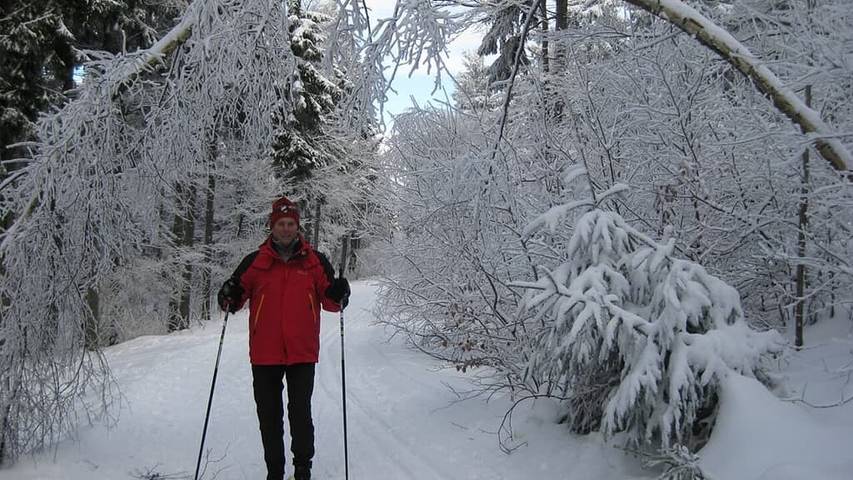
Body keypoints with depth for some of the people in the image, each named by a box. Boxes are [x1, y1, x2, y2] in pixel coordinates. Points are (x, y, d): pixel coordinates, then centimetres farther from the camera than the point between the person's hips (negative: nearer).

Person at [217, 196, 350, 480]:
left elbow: (328, 301, 6)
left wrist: (338, 296, -16)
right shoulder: (255, 261, 4)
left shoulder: (315, 261, 4)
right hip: (264, 353, 1)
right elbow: (239, 294, 9)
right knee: (269, 415, 10)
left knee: (300, 414, 2)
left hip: (302, 352, -1)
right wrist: (229, 298, -13)